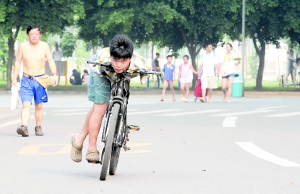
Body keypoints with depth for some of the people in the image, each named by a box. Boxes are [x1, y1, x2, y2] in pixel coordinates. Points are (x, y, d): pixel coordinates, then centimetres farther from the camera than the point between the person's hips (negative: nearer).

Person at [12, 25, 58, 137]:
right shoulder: (23, 46, -1)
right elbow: (18, 62, 6)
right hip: (26, 80, -1)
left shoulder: (44, 46, -1)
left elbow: (50, 61, 2)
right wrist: (14, 79, 5)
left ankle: (38, 127, 18)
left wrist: (54, 75, -10)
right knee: (26, 104, -14)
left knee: (39, 106, 7)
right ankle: (24, 127, -27)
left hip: (40, 80, 1)